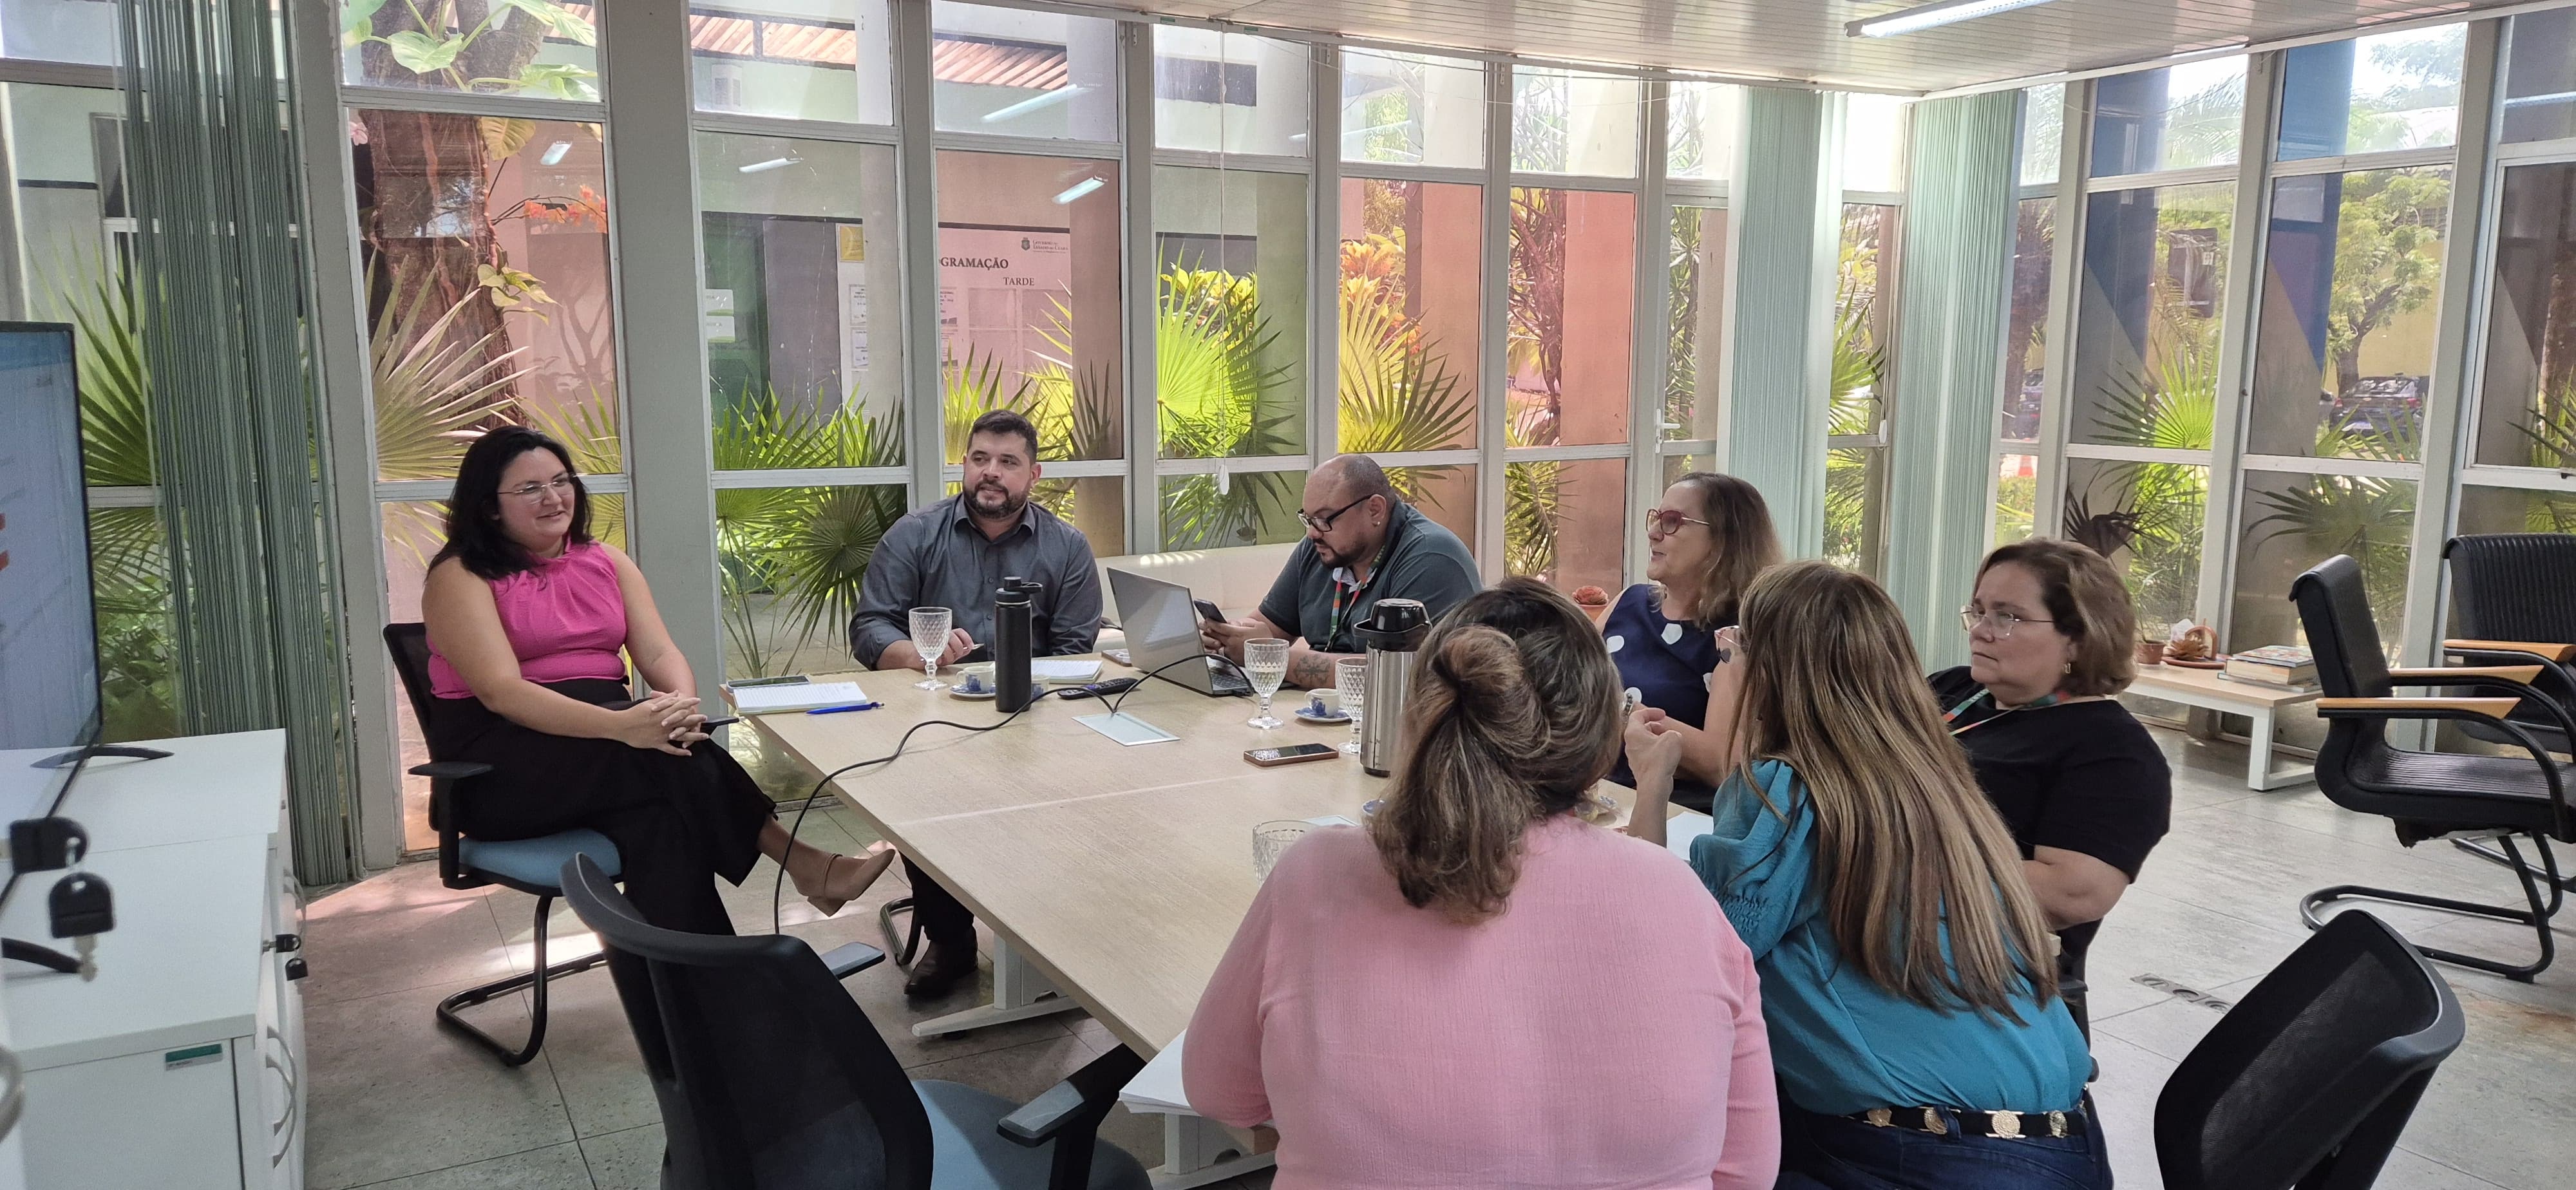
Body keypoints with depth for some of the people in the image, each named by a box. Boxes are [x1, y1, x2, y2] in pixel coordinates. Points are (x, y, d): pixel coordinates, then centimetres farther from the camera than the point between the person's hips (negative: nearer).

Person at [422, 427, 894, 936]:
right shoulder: (461, 576, -4)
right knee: (669, 756, -31)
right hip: (500, 767, -5)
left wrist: (682, 705, -26)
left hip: (604, 745, 5)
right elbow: (500, 690, -19)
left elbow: (659, 653, 1)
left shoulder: (607, 562, 13)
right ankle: (801, 864, -27)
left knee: (661, 808, -33)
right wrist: (622, 725, -34)